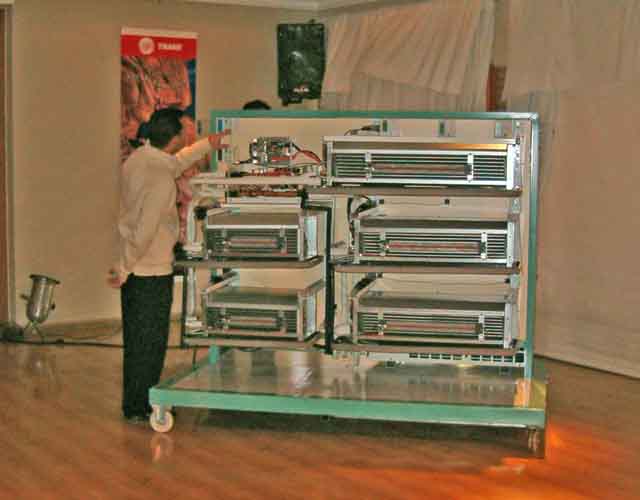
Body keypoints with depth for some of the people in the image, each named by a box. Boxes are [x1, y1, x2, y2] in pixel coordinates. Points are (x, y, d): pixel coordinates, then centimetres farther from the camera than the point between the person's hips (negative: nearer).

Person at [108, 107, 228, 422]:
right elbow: (145, 230, -24)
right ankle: (140, 408, 12)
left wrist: (207, 145, 33)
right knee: (151, 341, 3)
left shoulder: (137, 158, 5)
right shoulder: (162, 179, -23)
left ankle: (133, 404, 26)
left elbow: (173, 163, 26)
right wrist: (124, 269, -16)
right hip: (152, 270, -9)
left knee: (135, 339, 16)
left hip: (133, 269, 9)